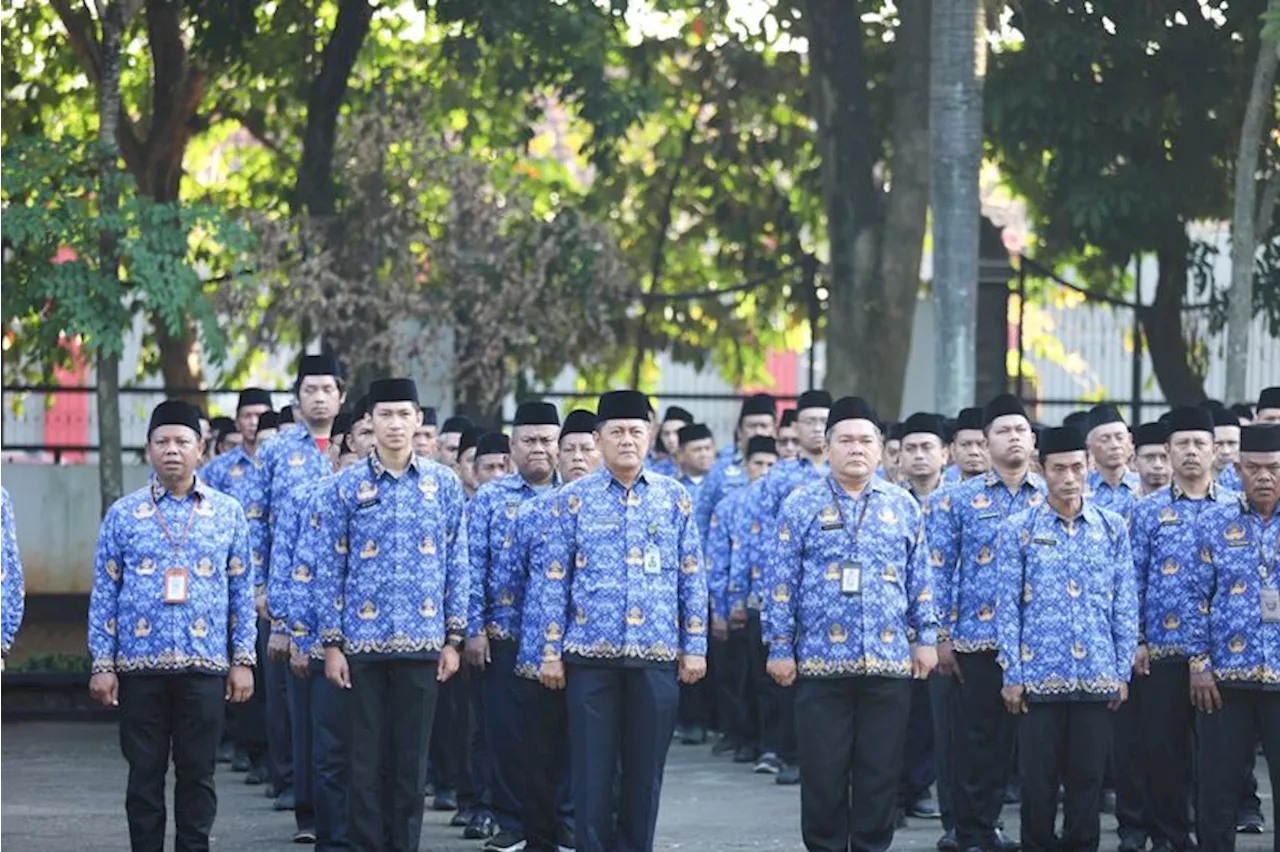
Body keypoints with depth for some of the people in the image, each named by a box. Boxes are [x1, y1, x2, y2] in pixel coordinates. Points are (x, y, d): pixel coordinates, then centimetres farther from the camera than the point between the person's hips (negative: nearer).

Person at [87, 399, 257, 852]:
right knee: (144, 774, 4)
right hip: (140, 666, 0)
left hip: (205, 666, 0)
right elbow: (104, 593, 4)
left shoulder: (228, 513, 6)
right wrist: (102, 664, -2)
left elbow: (242, 591, 7)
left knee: (198, 775, 4)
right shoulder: (123, 514, 4)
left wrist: (243, 660, 2)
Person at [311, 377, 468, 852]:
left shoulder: (444, 484, 5)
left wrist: (454, 638, 3)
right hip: (363, 643, -1)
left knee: (412, 758, 6)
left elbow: (456, 564, 7)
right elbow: (328, 569, 0)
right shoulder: (344, 488, 0)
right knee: (367, 758, 3)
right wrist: (331, 644, -4)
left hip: (422, 643, 1)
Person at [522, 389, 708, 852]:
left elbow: (692, 579, 9)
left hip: (656, 656, 1)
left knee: (645, 770, 6)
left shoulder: (675, 498, 7)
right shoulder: (573, 499, 3)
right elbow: (553, 581, 3)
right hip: (590, 656, -1)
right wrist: (551, 652, -1)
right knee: (593, 768, 1)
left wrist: (695, 646, 4)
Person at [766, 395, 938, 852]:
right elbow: (782, 581, 1)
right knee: (823, 771, 2)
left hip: (889, 662, 2)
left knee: (880, 771, 5)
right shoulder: (802, 504, 2)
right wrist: (780, 646, -3)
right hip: (820, 661, -2)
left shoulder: (903, 506, 9)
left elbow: (920, 579, 12)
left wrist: (925, 638, 5)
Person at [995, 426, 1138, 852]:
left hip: (1097, 678, 1)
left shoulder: (1113, 527, 5)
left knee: (1088, 778, 6)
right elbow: (1007, 608, 0)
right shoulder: (1018, 529, 0)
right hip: (1039, 676, -1)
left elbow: (1125, 604, 7)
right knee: (1038, 780, 4)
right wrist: (1011, 675, -3)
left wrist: (1122, 671, 4)